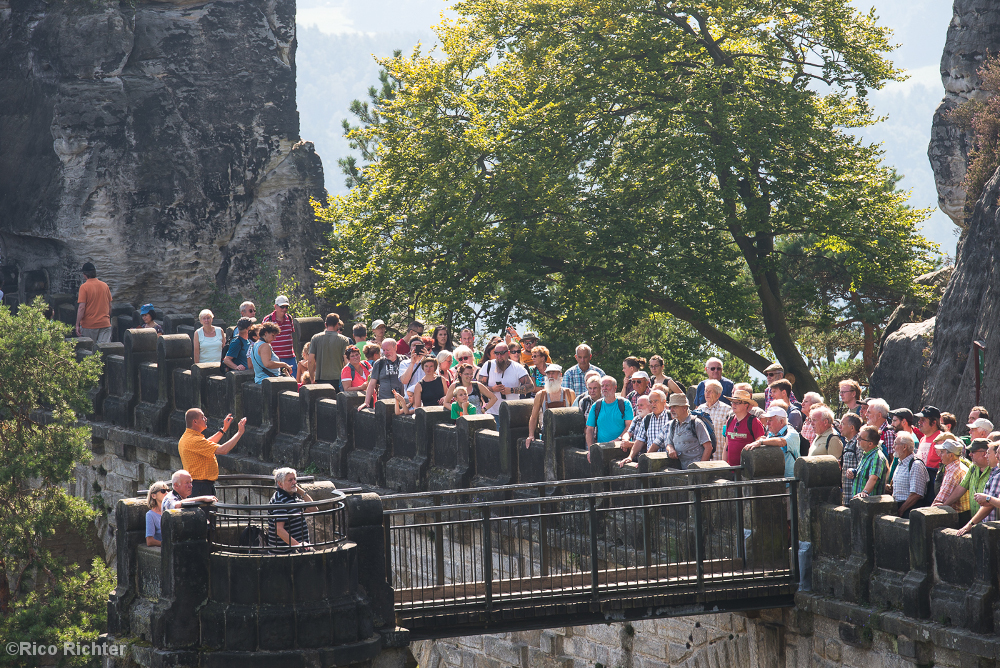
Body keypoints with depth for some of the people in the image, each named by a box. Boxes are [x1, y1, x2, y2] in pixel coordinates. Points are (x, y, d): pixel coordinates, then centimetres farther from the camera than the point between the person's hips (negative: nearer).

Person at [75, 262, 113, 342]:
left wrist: (77, 325, -10)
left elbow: (81, 307, -14)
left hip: (89, 325, -3)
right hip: (105, 323, 3)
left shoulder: (84, 287, -9)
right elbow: (109, 306, 14)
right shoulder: (105, 285, 6)